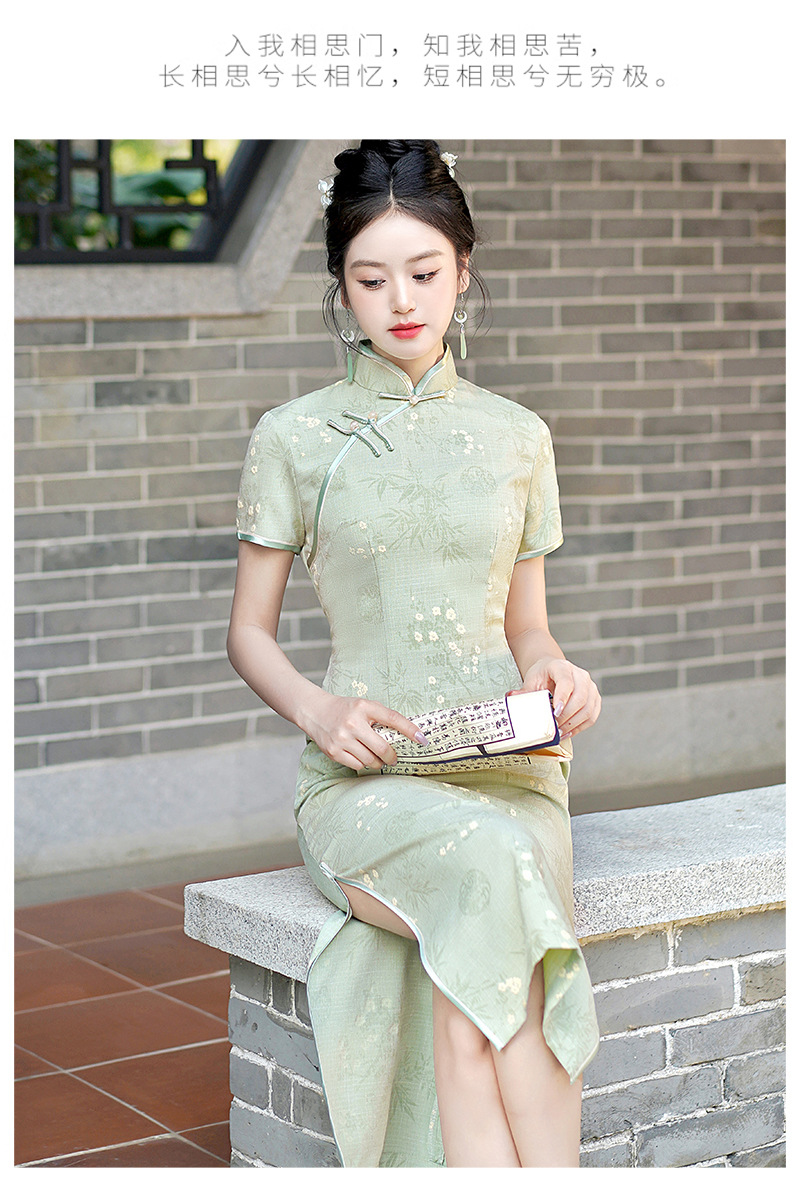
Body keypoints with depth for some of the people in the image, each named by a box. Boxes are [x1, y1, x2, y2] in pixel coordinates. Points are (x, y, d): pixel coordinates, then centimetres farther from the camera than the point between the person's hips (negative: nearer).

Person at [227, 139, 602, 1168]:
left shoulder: (514, 437, 13)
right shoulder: (294, 439, 6)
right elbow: (248, 634, 10)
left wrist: (550, 672, -4)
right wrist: (320, 709, -11)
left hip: (506, 770, 2)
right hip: (364, 778, -2)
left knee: (471, 964, -31)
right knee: (488, 864, -35)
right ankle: (548, 1168, -30)